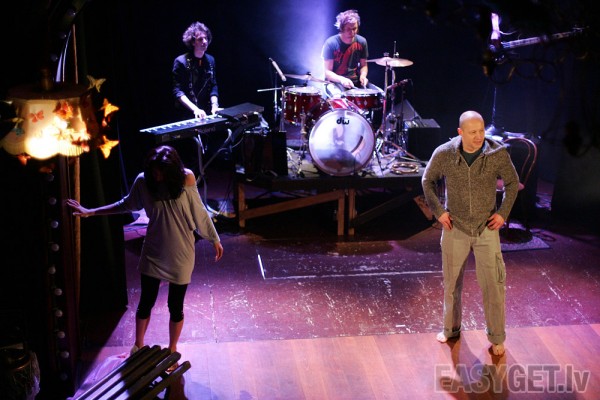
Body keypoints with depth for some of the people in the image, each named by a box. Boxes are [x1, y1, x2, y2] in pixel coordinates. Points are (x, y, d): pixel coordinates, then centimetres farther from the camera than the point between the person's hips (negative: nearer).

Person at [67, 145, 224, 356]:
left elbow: (200, 213, -4)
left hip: (181, 254, -2)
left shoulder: (186, 179, -16)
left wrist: (214, 239, 5)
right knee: (146, 302, 12)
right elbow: (126, 204, 7)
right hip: (153, 252, 2)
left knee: (175, 306, 10)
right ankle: (138, 346, 37)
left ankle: (172, 351, 32)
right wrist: (91, 212, 6)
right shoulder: (143, 181, -12)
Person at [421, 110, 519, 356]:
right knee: (452, 283, 15)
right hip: (455, 229, 1)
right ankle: (451, 329, 36)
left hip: (487, 230, -1)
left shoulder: (498, 154, -14)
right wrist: (438, 211, -2)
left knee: (494, 285, 1)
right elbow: (428, 180, 5)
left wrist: (503, 212, -4)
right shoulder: (444, 154, -13)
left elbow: (512, 183, 3)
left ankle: (497, 338, 17)